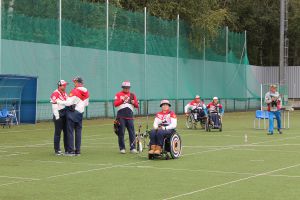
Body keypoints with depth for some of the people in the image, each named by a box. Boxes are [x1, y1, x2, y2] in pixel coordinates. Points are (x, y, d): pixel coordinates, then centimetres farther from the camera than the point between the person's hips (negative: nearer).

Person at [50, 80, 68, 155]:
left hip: (66, 115, 9)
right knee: (58, 133, -4)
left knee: (67, 132, 12)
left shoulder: (65, 93, 15)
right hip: (59, 116, -8)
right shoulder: (55, 94, -12)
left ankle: (67, 149, 20)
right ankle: (57, 150, 1)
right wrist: (57, 117, -19)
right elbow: (54, 106, -16)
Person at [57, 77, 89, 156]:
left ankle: (71, 151, -3)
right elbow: (86, 104, 16)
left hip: (72, 113, -6)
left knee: (70, 131, -2)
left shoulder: (75, 91, -16)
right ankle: (78, 151, 11)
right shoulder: (86, 92, 6)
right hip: (80, 113, 6)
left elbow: (69, 103, -19)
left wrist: (58, 101, -12)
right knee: (78, 132, 10)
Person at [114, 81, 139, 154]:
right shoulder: (118, 94, 8)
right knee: (121, 133, -1)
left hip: (130, 117, 2)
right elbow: (115, 104, -6)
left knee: (132, 132, -3)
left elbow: (137, 106, 10)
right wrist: (123, 100, -17)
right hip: (121, 117, -2)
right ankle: (122, 148, 5)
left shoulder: (132, 95, 15)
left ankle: (133, 148, -1)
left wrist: (134, 102, -11)